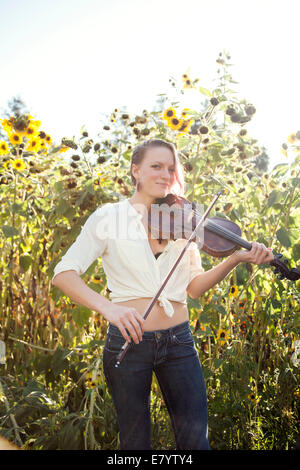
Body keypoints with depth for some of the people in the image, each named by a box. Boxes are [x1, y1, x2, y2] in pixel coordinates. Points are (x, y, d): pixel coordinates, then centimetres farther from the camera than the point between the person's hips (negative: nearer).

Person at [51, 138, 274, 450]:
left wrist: (235, 259, -9)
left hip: (178, 341, 3)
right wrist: (107, 306, -30)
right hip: (127, 339, -2)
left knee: (196, 439, 5)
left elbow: (194, 286, 6)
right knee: (135, 442, 11)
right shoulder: (109, 216, -4)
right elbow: (63, 274, -13)